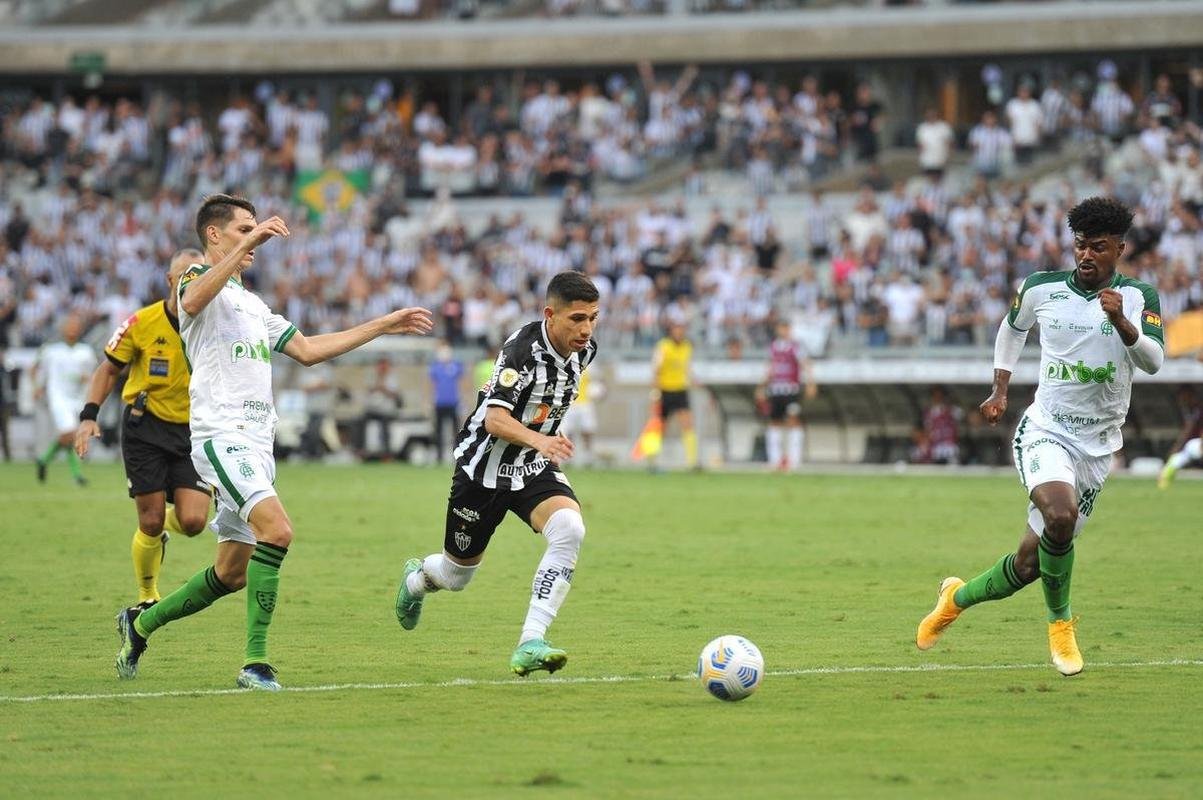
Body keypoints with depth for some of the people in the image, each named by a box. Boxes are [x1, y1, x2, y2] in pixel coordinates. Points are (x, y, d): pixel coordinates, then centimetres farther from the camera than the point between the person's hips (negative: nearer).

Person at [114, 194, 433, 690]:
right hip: (222, 435, -9)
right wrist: (249, 242, -32)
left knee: (232, 573, 9)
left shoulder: (252, 303, 26)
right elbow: (192, 300, -27)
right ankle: (255, 663, -26)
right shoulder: (201, 280, -1)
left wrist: (383, 326, 27)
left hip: (257, 443, 9)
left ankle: (140, 622, 28)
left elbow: (307, 350, 28)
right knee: (276, 529, -27)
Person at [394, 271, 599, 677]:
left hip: (533, 468, 5)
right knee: (458, 573, 12)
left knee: (569, 529, -27)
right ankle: (417, 578, 52)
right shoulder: (522, 347, -27)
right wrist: (539, 441, -52)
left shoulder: (584, 350, -4)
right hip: (485, 466, -5)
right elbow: (494, 418, -35)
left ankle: (530, 643, -27)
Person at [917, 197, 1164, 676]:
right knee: (1060, 515, -32)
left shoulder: (1138, 297, -5)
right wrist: (1000, 389, 14)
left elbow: (1153, 361, -19)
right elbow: (1013, 327, 21)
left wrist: (1121, 322, -35)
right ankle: (1060, 623, -8)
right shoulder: (1042, 290, -1)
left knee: (1029, 563, 6)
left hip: (1098, 447, 1)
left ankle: (957, 597, 37)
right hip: (1045, 433, -1)